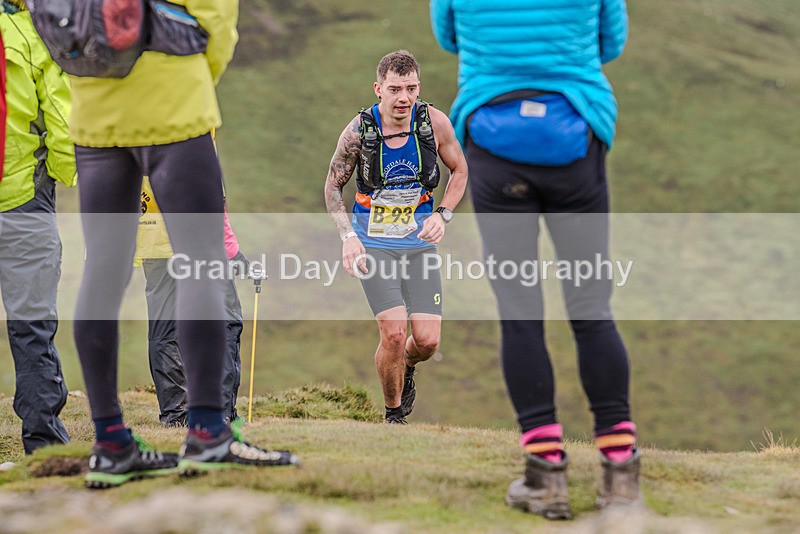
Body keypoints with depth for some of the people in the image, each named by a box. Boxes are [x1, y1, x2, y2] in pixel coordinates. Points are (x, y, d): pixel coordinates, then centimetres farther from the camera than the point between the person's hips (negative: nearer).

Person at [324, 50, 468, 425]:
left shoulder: (434, 122, -8)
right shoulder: (359, 131, -11)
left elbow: (459, 171, 9)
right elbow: (333, 186, 3)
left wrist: (442, 214, -6)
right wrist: (347, 235, -10)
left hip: (419, 241, 2)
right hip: (373, 243, -2)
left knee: (427, 340, -7)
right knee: (394, 333, -17)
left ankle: (407, 368, 32)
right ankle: (394, 415, 7)